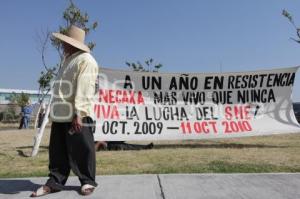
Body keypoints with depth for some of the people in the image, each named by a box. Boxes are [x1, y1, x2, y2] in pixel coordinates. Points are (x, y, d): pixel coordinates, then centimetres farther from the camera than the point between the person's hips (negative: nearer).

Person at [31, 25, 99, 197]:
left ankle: (88, 181, 14)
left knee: (82, 150, 0)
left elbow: (84, 89, -18)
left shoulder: (85, 60, -8)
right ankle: (55, 182, 22)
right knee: (58, 151, 12)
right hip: (61, 115, 9)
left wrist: (78, 113, -24)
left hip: (77, 116, -9)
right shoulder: (68, 59, 23)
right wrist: (55, 111, 21)